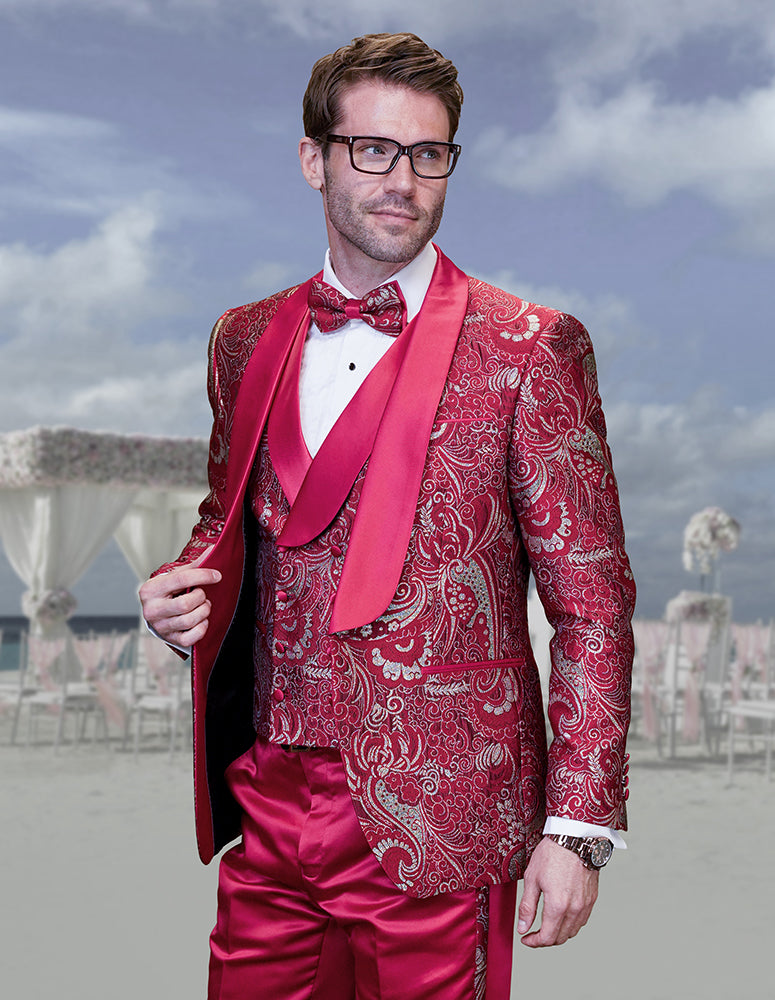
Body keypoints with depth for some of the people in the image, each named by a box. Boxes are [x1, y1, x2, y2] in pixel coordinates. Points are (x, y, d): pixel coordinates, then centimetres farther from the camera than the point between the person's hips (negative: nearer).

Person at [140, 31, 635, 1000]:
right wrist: (184, 588, 0)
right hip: (267, 802, 4)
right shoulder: (247, 338, 8)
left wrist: (578, 826, -11)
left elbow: (592, 603, -7)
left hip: (435, 824, -4)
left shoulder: (529, 348, -7)